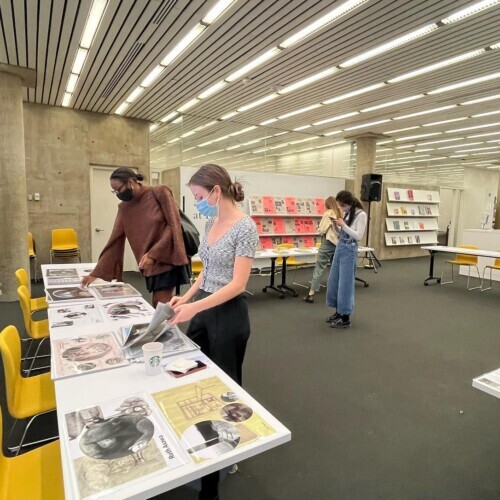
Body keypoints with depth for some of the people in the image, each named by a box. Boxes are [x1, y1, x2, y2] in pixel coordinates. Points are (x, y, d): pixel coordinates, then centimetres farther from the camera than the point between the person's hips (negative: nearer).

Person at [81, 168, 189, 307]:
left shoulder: (160, 193, -7)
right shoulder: (124, 208, 8)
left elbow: (174, 226, -12)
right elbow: (113, 242, 8)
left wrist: (153, 253, -19)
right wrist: (96, 273, 5)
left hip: (168, 259, -4)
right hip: (150, 265, 5)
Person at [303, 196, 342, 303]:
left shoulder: (328, 214, -6)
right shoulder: (340, 214, 7)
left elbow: (321, 230, -9)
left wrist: (319, 230, 12)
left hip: (328, 243, -5)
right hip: (338, 243, 5)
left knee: (319, 268, -5)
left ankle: (311, 294, -7)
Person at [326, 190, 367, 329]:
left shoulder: (361, 214, -11)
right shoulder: (347, 214, 12)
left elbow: (358, 236, -18)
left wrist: (343, 225, -20)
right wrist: (336, 225, 0)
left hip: (349, 251, -9)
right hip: (339, 248, 9)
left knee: (345, 283, -3)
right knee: (334, 281, 13)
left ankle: (346, 319, 8)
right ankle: (339, 312, 28)